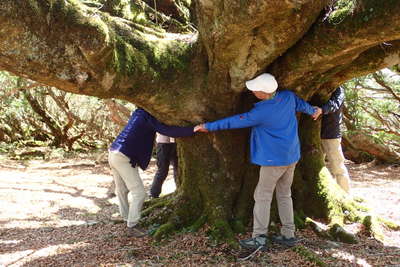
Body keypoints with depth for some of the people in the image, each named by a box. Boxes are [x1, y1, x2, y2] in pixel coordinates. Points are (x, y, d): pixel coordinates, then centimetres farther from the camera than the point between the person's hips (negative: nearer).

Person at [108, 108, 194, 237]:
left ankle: (126, 218, 31)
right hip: (124, 157, -10)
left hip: (113, 153, 10)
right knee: (138, 193, -3)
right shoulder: (149, 117, -10)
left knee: (121, 190, 19)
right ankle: (131, 227, 0)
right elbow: (167, 130, -23)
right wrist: (193, 129, -25)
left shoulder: (139, 112, 15)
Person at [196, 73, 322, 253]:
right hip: (291, 156, 8)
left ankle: (259, 238, -5)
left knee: (262, 196, -2)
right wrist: (313, 111, 42)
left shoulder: (261, 113, -20)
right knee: (284, 195, 15)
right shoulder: (288, 97, -2)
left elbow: (235, 122, -12)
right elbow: (302, 104, 19)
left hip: (274, 159, -8)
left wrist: (208, 126, -1)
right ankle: (288, 235, 18)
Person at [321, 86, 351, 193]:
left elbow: (335, 103, -23)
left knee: (338, 168, -3)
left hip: (331, 136, -7)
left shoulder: (338, 90, -2)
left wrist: (322, 109, -42)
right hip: (317, 135, 7)